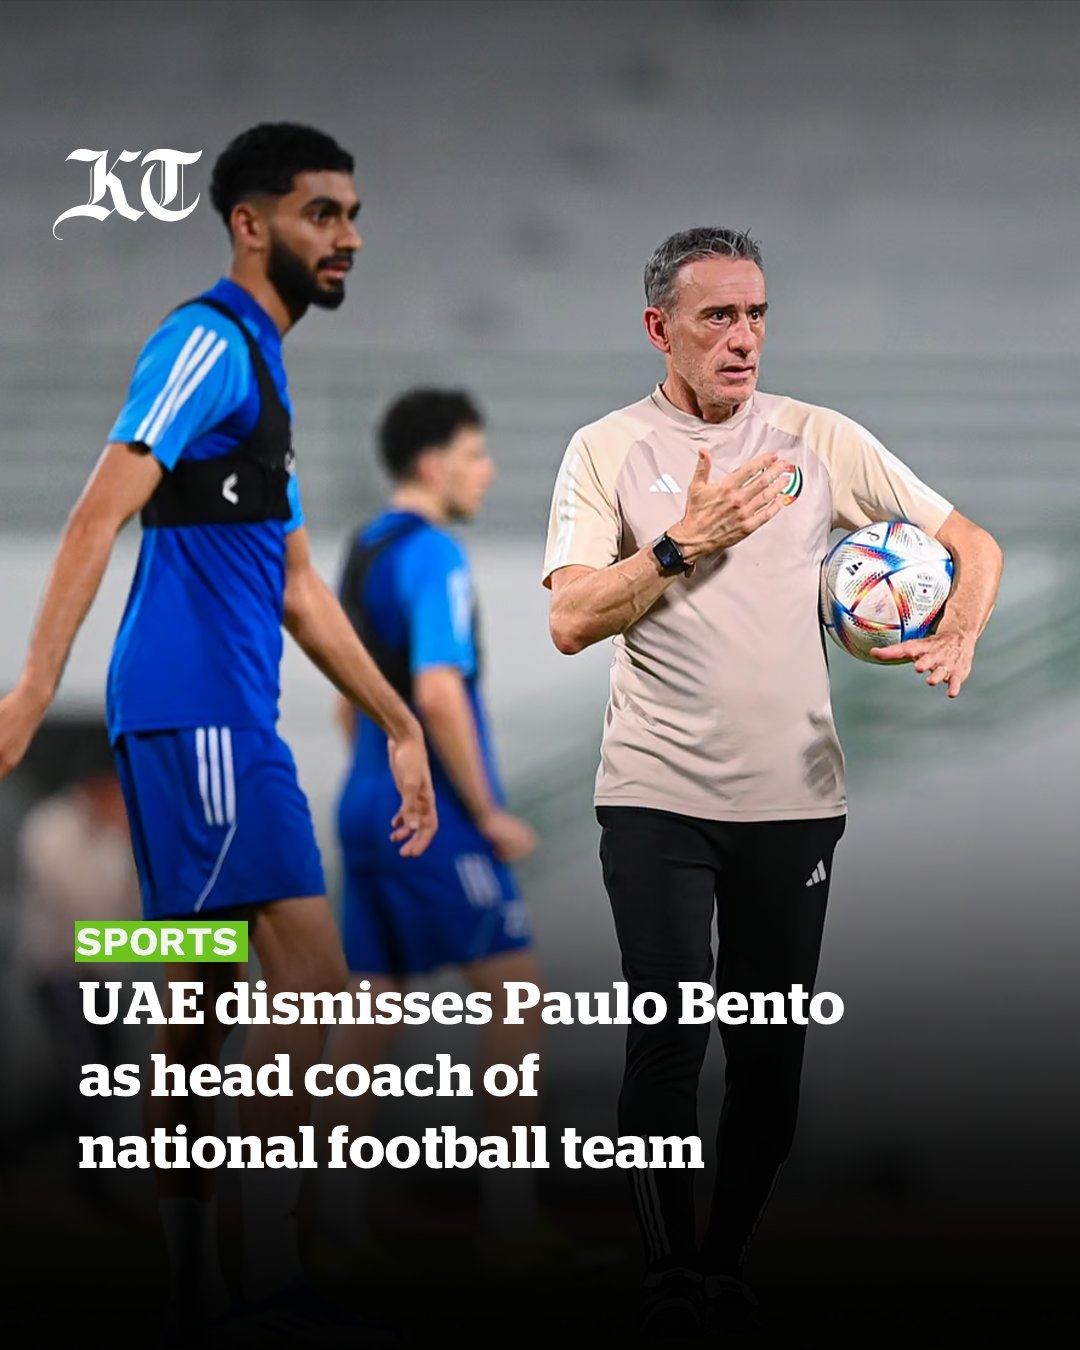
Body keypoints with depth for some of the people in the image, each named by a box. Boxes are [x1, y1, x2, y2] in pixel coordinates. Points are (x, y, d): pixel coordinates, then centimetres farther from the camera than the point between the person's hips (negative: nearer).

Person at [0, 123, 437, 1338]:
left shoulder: (257, 362, 21)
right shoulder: (207, 342, -9)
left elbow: (294, 583, 26)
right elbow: (102, 513, -20)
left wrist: (399, 726, 25)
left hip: (217, 715, 10)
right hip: (199, 706, -10)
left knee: (205, 987, 10)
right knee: (309, 966, -12)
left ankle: (178, 1279, 14)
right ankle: (268, 1271, -11)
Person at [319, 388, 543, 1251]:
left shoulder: (362, 555, 15)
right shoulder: (433, 556, -13)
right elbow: (438, 694, -23)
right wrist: (490, 813, -16)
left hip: (367, 805, 9)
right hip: (434, 813, -9)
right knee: (515, 986, -4)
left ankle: (339, 1202, 4)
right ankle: (511, 1197, -6)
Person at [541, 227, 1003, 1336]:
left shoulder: (819, 440, 6)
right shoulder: (608, 451, 1)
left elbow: (971, 545, 11)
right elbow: (571, 621, -9)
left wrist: (956, 639, -9)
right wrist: (685, 543, -20)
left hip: (793, 795, 2)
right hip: (657, 794, -2)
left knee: (770, 1051, 5)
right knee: (669, 1036, -11)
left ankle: (727, 1266, 19)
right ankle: (670, 1282, -3)